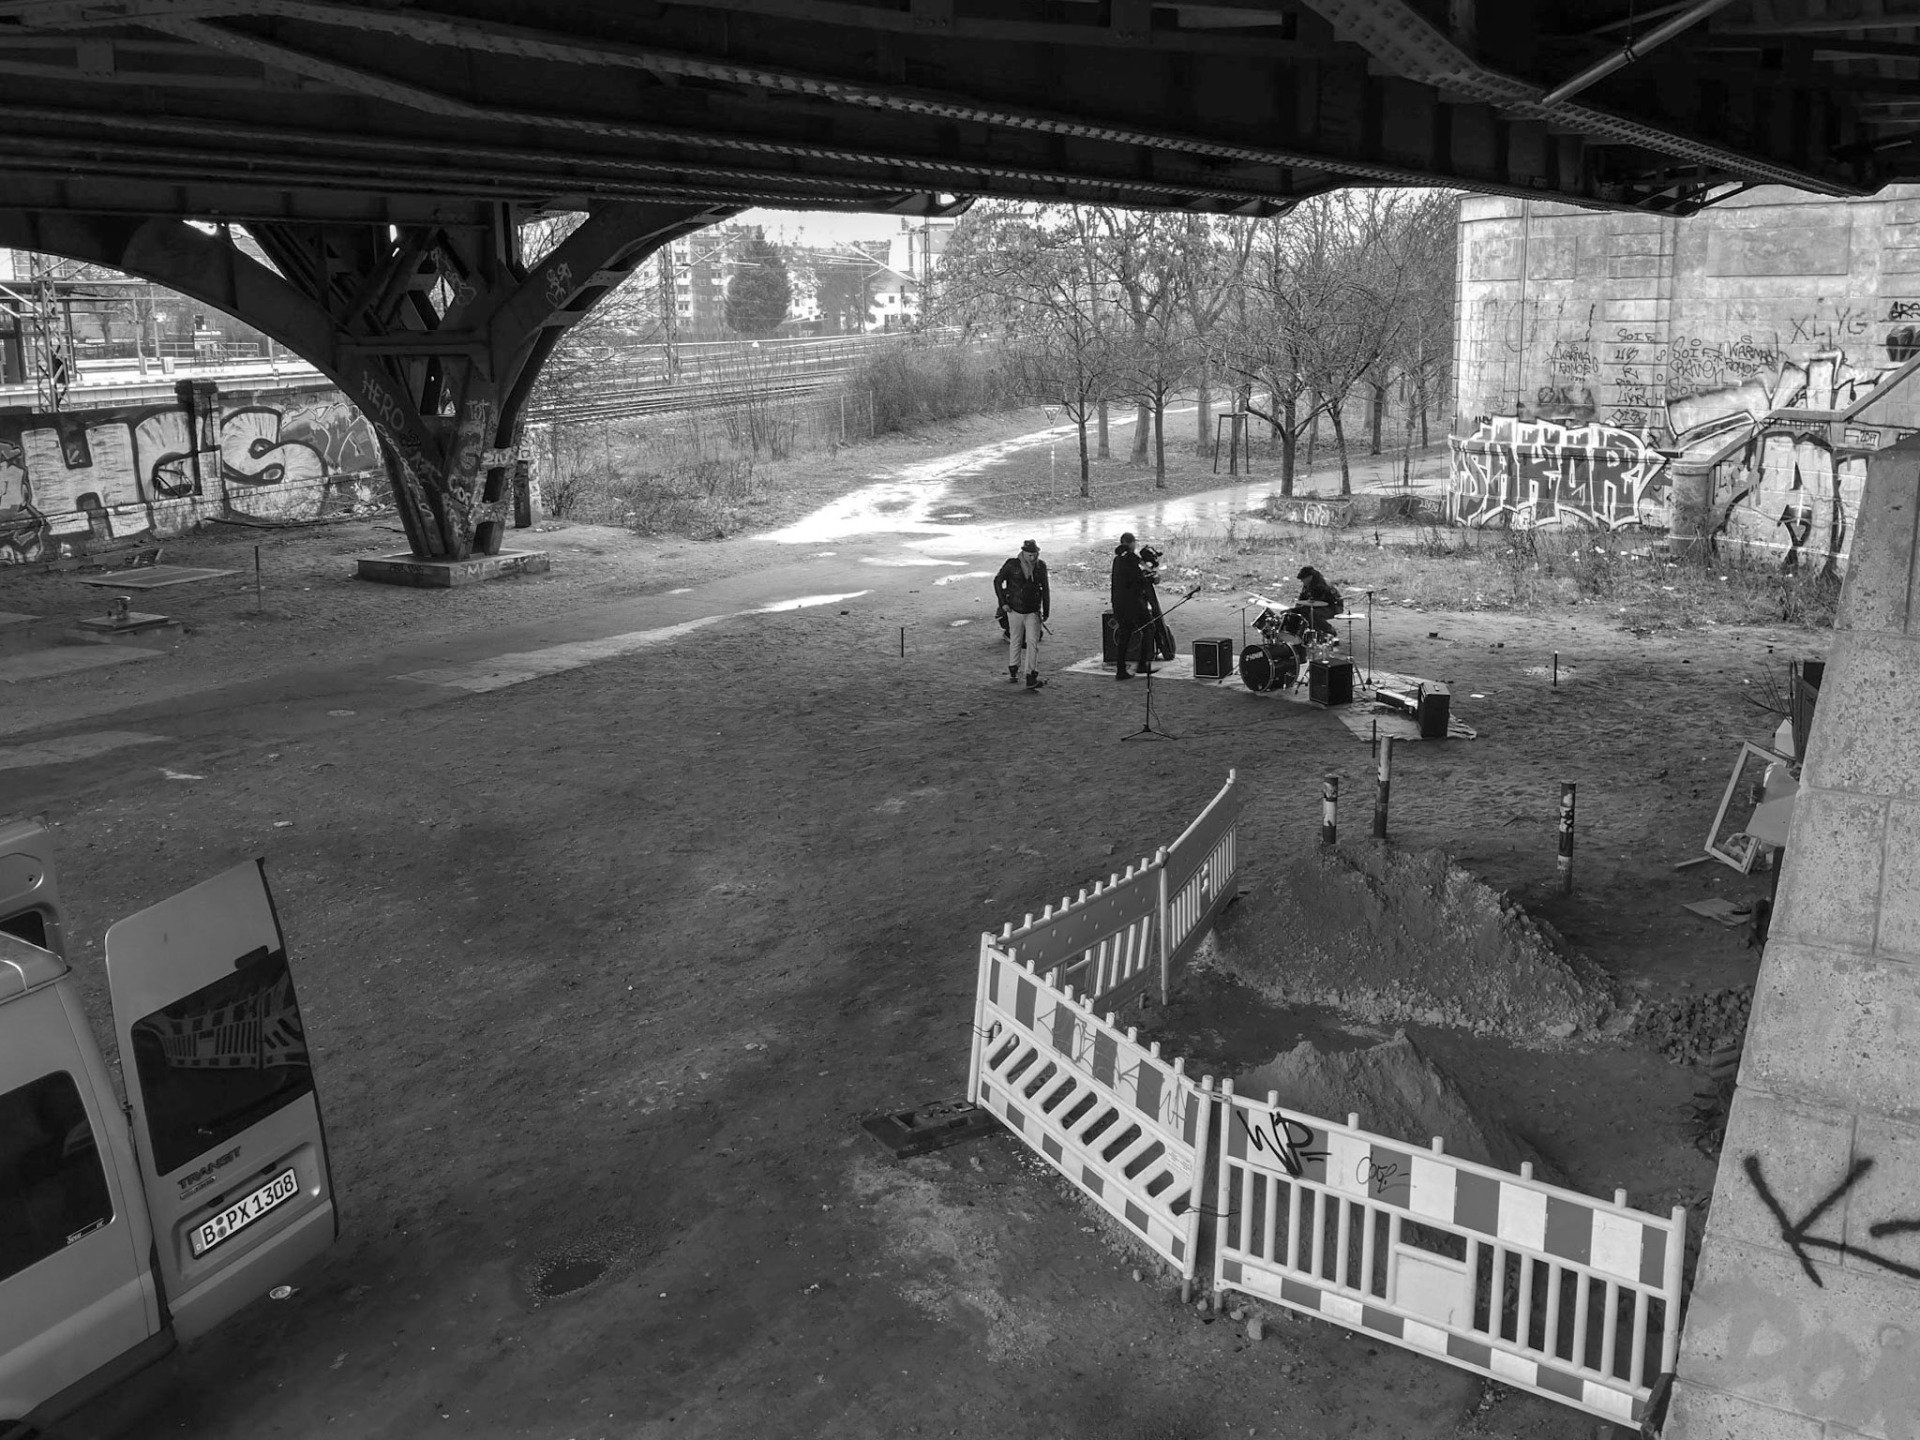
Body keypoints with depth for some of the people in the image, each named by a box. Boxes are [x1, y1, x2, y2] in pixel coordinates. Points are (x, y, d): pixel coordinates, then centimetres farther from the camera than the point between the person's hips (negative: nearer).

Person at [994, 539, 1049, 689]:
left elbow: (1045, 589, 8)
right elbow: (997, 581, 2)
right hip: (1015, 610, -1)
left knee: (1033, 642, -11)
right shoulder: (1012, 565, -9)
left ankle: (1031, 678, -14)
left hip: (1033, 612, 1)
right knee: (1015, 642, 12)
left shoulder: (1040, 566, -1)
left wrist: (1046, 611, 9)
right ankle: (1013, 673, 31)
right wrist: (1002, 603, -3)